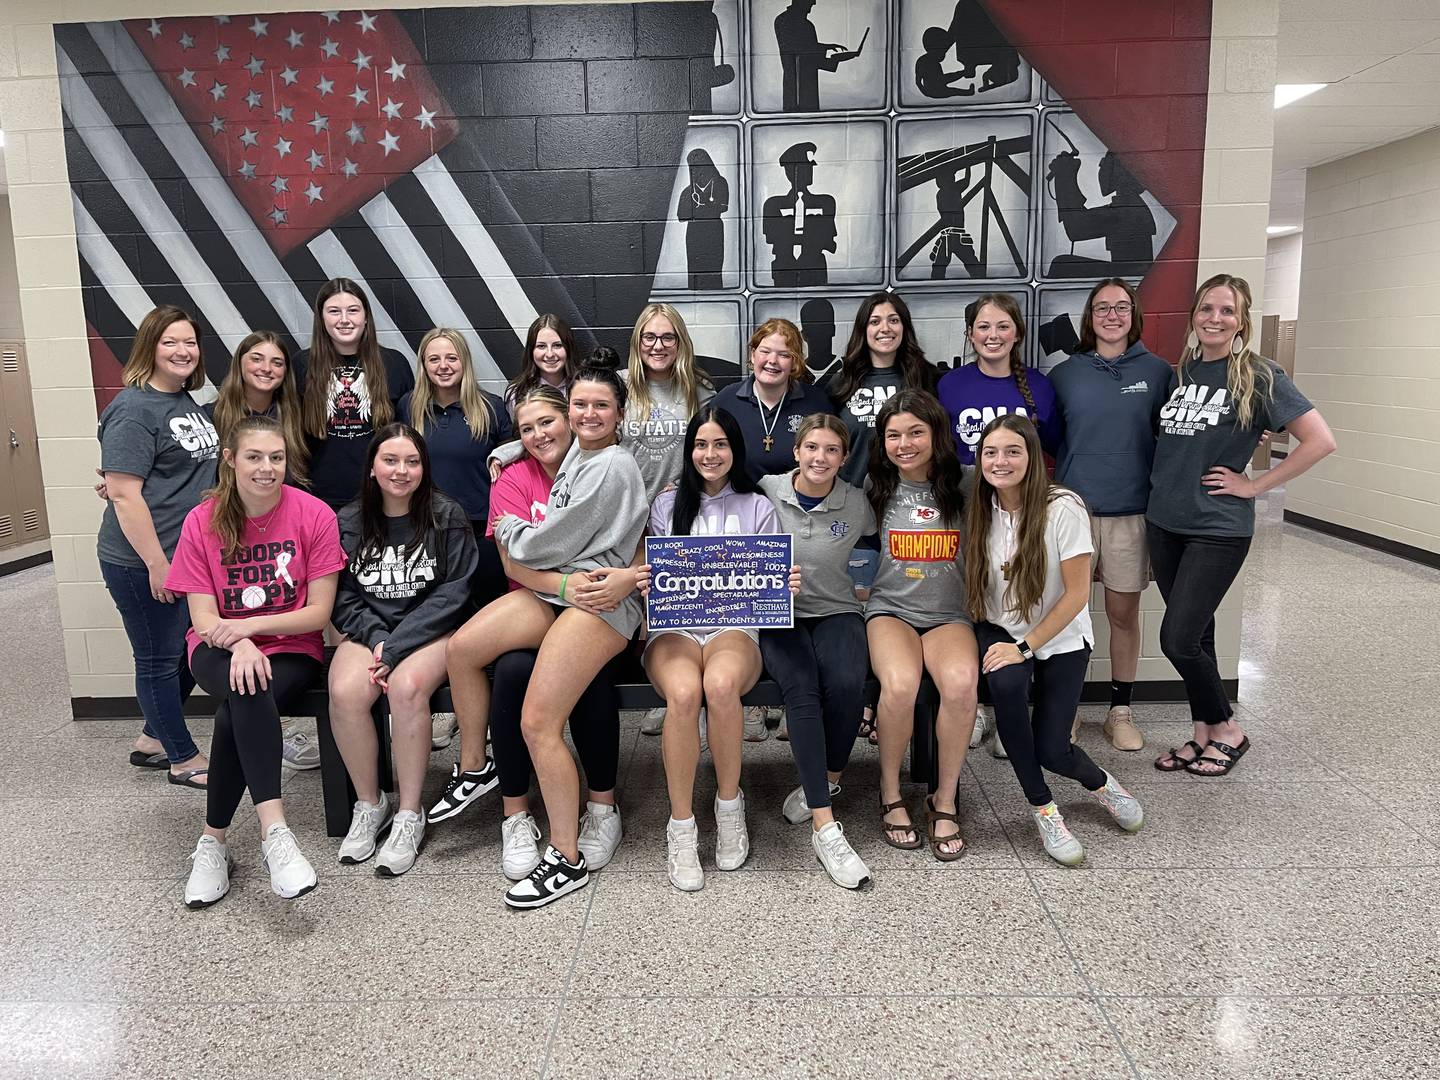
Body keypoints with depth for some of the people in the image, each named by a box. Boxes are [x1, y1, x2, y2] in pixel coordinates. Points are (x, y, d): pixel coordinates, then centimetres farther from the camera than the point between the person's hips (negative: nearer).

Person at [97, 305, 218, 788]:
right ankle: (184, 759, 19)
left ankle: (153, 740, 36)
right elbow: (123, 493, -20)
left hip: (192, 555, 9)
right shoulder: (134, 410, -16)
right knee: (159, 660, 6)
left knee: (191, 654, 18)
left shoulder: (187, 402, 11)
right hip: (143, 563, -9)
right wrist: (157, 563, -21)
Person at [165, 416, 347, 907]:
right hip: (220, 650, 1)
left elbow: (319, 612, -8)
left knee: (235, 714, -30)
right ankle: (274, 831, -37)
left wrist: (252, 625, -20)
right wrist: (239, 645, -27)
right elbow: (203, 618, -6)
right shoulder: (202, 521, -3)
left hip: (291, 649, 0)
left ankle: (214, 841, -15)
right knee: (247, 692, -34)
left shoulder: (314, 515, -8)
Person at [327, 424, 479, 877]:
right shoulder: (348, 523, 8)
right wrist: (376, 638, -14)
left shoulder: (447, 516, -1)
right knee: (345, 692, -28)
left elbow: (452, 592, -8)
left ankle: (409, 815, -17)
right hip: (369, 631, 3)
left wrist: (396, 646, -16)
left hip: (430, 631, -3)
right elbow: (344, 598, 6)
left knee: (406, 687, -34)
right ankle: (369, 805, -6)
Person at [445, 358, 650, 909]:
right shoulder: (576, 451, 14)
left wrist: (507, 528, 6)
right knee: (462, 648, 1)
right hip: (554, 589, 10)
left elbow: (551, 543, -13)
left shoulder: (612, 468, -14)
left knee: (538, 723, -16)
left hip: (599, 600, -9)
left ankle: (567, 861, -5)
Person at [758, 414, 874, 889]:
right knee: (801, 689, -31)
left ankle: (824, 781, -1)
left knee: (846, 685, -31)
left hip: (836, 613, 1)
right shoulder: (765, 492, -2)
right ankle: (825, 828, -29)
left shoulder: (857, 505, 2)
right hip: (778, 617, -1)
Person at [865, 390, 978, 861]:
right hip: (890, 610, 0)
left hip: (949, 615, 0)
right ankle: (890, 792, -8)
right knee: (900, 683, -32)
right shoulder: (876, 491, 6)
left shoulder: (962, 491, 5)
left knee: (961, 681, -32)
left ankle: (945, 801, -12)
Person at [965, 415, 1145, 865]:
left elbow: (1077, 594, -16)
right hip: (1001, 631, 3)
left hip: (1060, 639, -2)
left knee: (1050, 750, -13)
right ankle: (1042, 807, -10)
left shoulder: (1062, 508, -18)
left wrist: (1026, 646, -19)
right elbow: (976, 586, 4)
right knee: (1007, 684, -31)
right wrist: (997, 643, -9)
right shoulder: (982, 510, -5)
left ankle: (1100, 782, 26)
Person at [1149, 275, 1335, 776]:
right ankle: (1204, 735, 25)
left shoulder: (1258, 376, -8)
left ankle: (1227, 730, 14)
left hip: (1217, 528, -5)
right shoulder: (1182, 372, 8)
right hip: (1164, 523, 5)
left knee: (1178, 639, -8)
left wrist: (1253, 485, -11)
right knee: (1194, 635, 12)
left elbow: (1321, 440, -13)